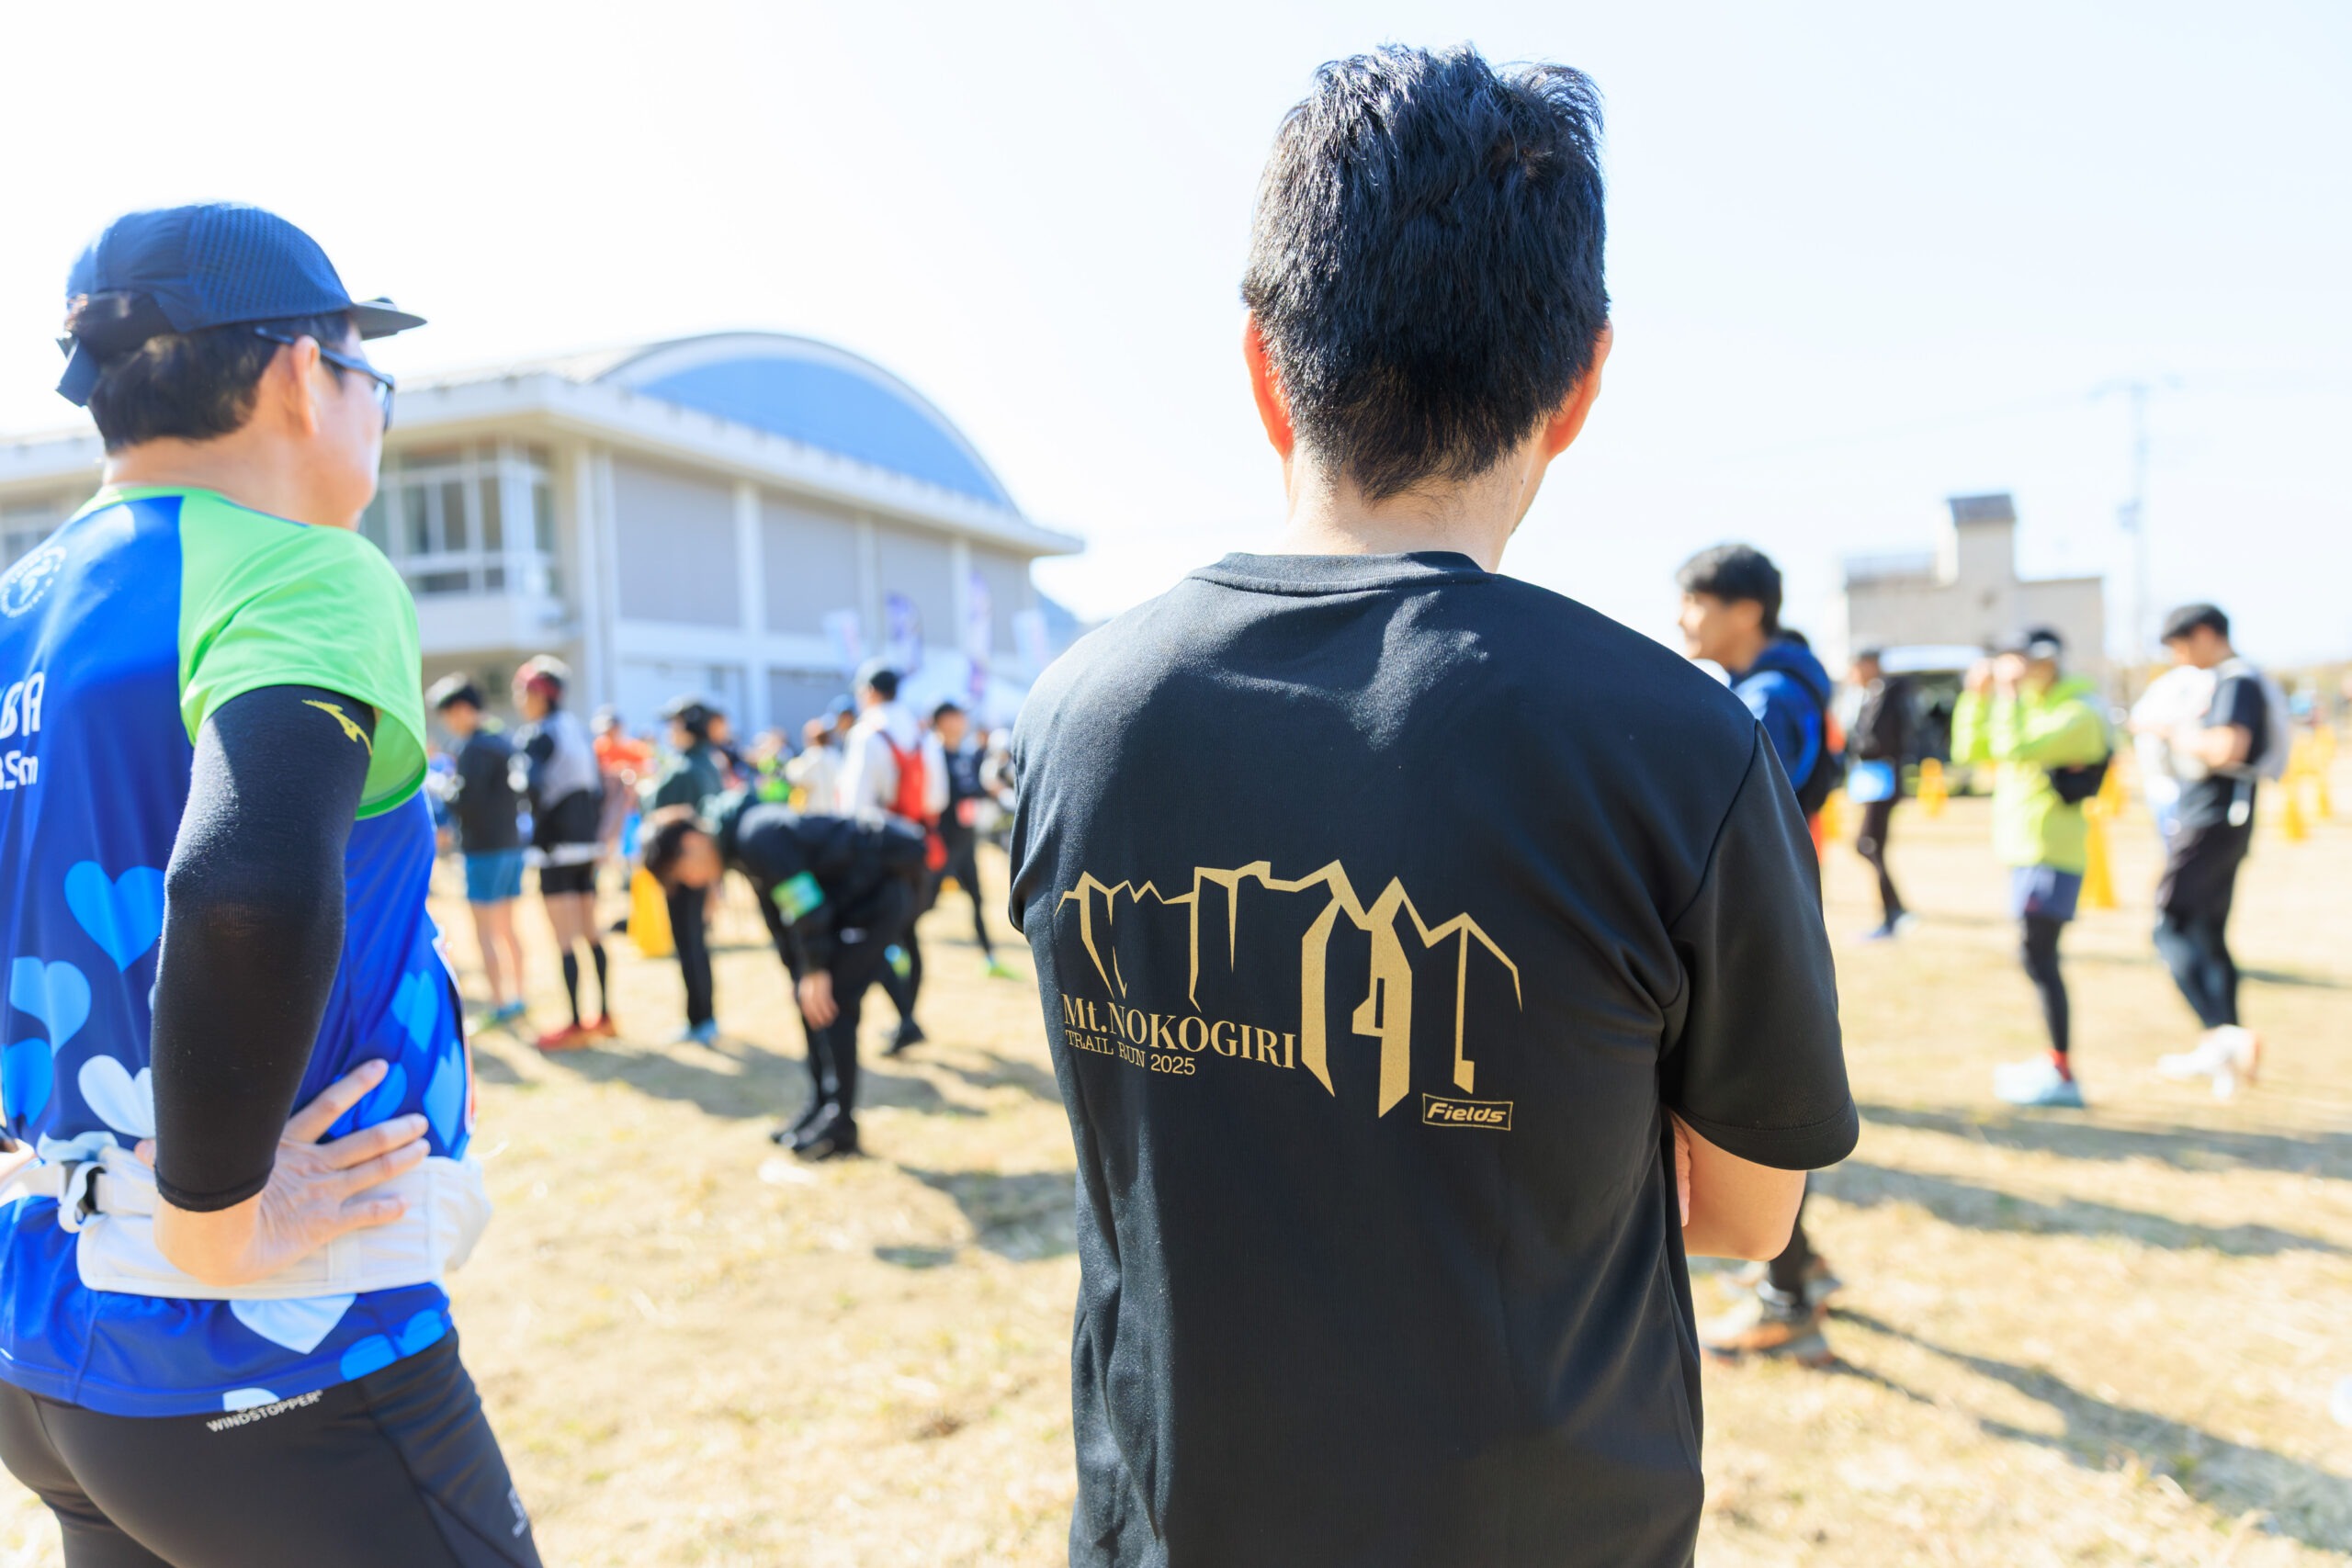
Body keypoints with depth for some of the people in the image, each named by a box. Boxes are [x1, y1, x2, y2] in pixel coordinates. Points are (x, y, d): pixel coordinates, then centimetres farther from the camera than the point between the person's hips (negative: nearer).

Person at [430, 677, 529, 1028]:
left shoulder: (475, 747, -14)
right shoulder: (502, 741, 13)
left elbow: (468, 800, -21)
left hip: (484, 849, -9)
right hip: (511, 843, 9)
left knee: (485, 933, -4)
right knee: (506, 928, 15)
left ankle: (499, 1004, -5)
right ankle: (516, 996, 19)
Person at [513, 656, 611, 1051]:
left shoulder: (540, 735, -11)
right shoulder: (579, 729, 13)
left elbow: (533, 785, -27)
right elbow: (599, 788, 16)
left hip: (557, 847, -8)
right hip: (587, 845, 8)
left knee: (565, 938, -4)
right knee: (590, 933, 13)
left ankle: (576, 1025, -3)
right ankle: (605, 1016, 17)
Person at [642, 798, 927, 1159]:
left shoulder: (758, 838, -25)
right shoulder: (741, 842, 6)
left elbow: (808, 908, -25)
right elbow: (777, 914, 14)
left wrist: (816, 972, -16)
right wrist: (799, 974, 11)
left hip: (883, 887, -10)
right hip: (854, 895, 10)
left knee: (831, 1002, -12)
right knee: (811, 998, 9)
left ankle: (841, 1124, -4)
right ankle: (821, 1106, 16)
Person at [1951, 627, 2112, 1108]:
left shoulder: (2078, 714, -13)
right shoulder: (2030, 707, 17)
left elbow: (2016, 749, -27)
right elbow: (1969, 750, 16)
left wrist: (2009, 693, -17)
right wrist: (1976, 697, 7)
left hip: (2050, 854, -10)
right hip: (2028, 850, 10)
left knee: (2037, 955, -11)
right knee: (2039, 959, 16)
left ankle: (2062, 1075, -8)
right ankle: (2055, 1063, 26)